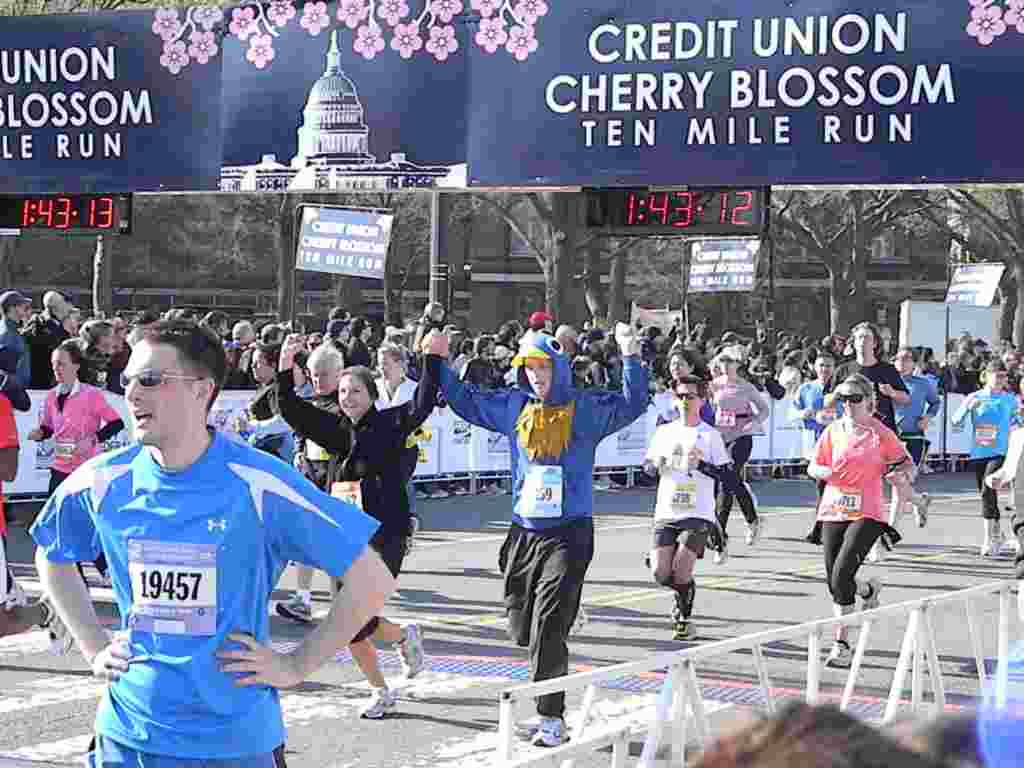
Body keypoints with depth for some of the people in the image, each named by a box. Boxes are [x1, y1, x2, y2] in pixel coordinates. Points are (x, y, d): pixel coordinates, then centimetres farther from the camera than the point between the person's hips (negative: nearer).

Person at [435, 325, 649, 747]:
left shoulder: (585, 408, -2)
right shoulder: (513, 406, 8)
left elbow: (631, 406, -8)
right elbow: (465, 401, 19)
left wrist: (631, 358, -19)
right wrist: (438, 364, 13)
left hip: (569, 533, -5)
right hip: (524, 532, 5)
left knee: (548, 629, -12)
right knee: (522, 629, 9)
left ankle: (551, 716, -6)